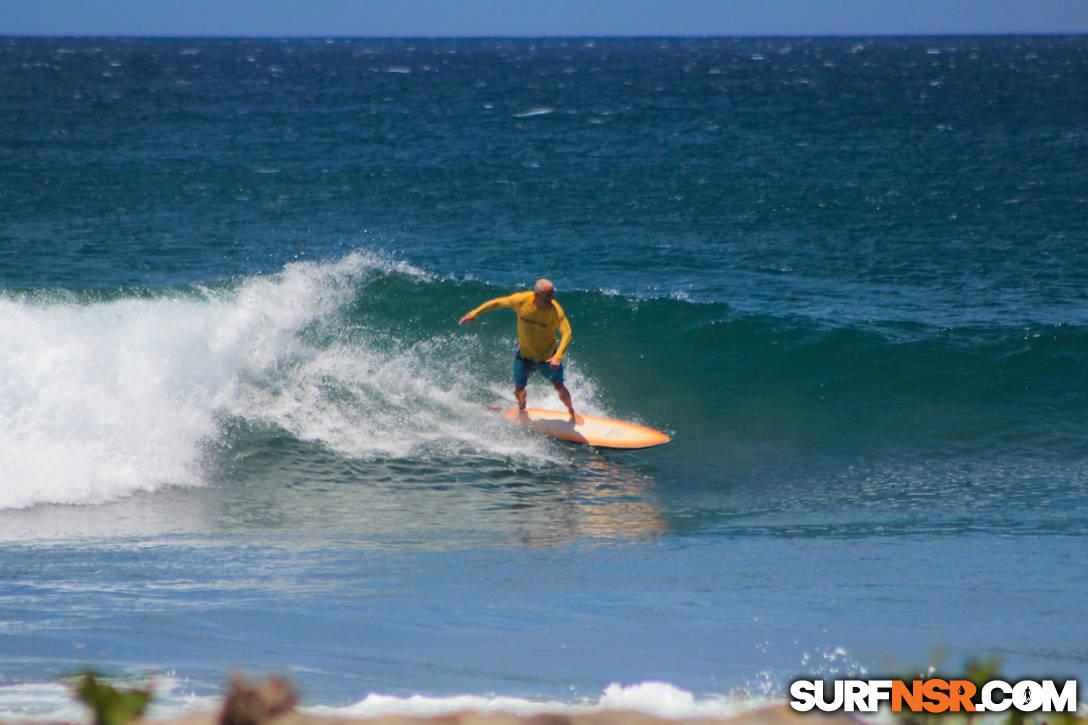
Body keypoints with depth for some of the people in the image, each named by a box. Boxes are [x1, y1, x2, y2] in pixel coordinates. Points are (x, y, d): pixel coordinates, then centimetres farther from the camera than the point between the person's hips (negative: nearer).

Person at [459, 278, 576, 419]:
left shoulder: (555, 310, -27)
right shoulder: (522, 300, -21)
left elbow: (566, 334, -32)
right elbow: (497, 303, -4)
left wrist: (558, 356, -47)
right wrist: (473, 314, 0)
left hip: (548, 357, -2)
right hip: (524, 353, 2)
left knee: (559, 387, -7)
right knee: (519, 389, 4)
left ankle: (572, 413, 22)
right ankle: (522, 410, 39)